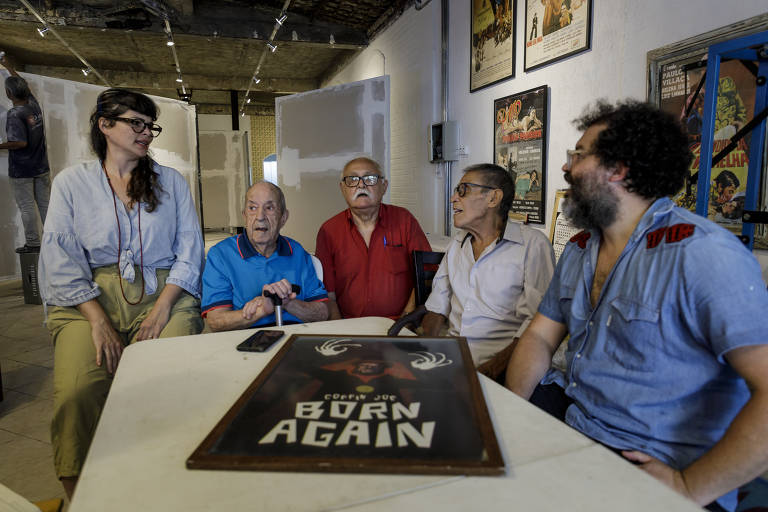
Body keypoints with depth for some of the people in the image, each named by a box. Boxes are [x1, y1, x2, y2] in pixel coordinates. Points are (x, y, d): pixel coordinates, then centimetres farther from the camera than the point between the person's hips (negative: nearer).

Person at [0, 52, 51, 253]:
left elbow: (21, 142, -25)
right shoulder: (34, 106, 1)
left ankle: (33, 243, 12)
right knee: (45, 203, 12)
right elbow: (24, 85, 20)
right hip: (41, 167, 6)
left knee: (27, 207, 4)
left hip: (21, 171, -6)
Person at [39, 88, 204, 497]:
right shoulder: (71, 183, 11)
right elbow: (61, 261, 2)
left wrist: (161, 309, -8)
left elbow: (189, 251, 7)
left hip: (162, 294, 1)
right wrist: (99, 321, -12)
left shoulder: (172, 181, 14)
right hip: (89, 299, 0)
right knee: (76, 393, -26)